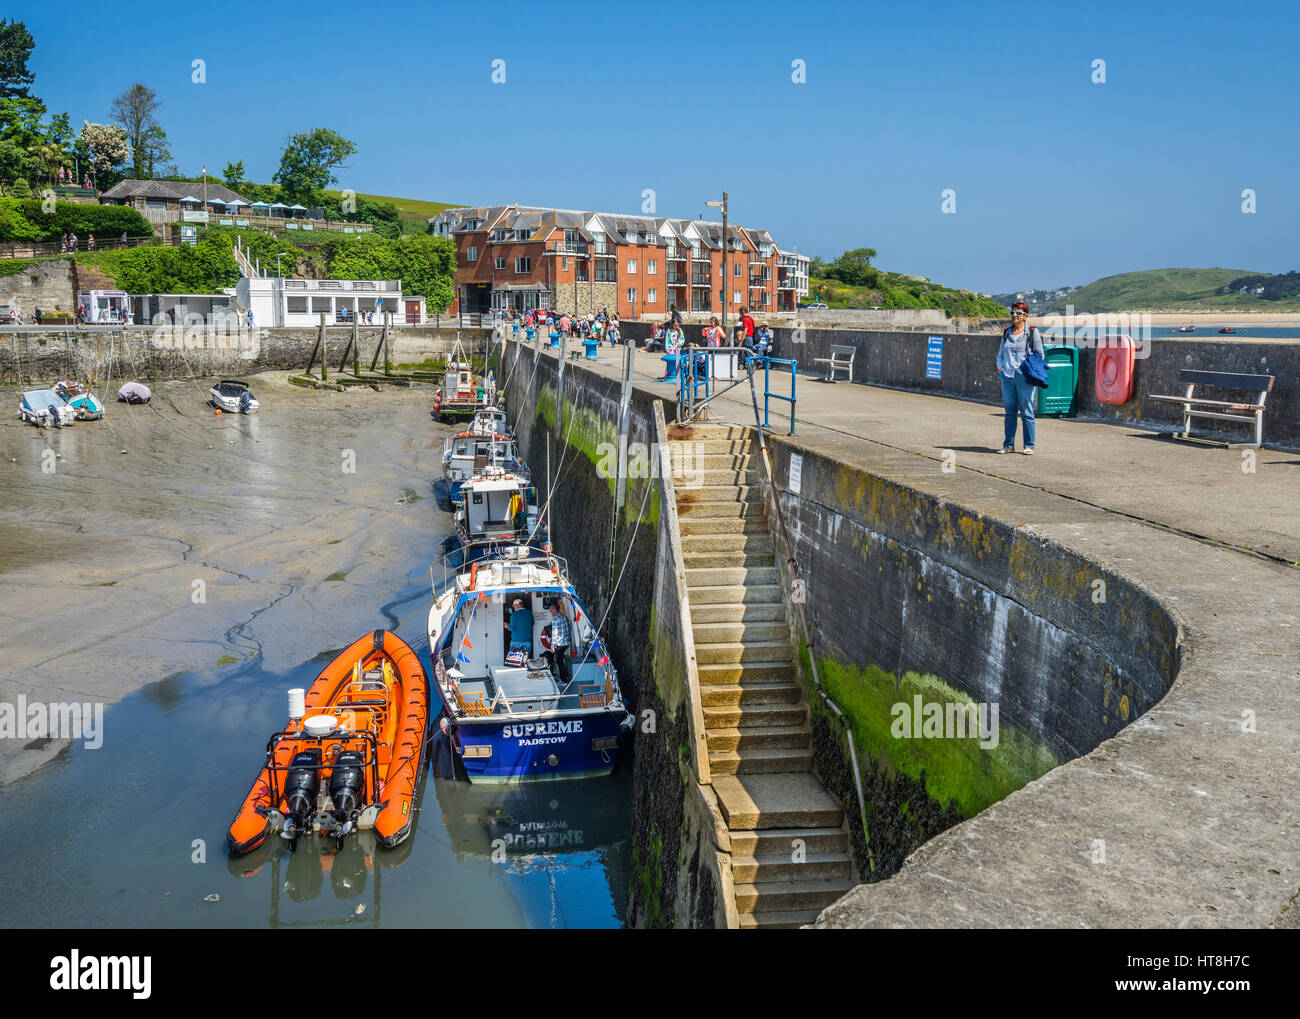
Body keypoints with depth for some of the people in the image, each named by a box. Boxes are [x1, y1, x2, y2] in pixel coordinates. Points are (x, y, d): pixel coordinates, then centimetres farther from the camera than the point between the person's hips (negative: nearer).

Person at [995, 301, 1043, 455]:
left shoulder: (1032, 332, 2)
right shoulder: (1006, 332, 14)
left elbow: (1039, 354, 4)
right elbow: (1000, 354, 21)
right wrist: (1000, 366, 3)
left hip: (1024, 377, -4)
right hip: (1007, 376, 4)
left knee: (1027, 412, -2)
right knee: (1009, 412, 7)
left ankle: (1029, 446, 3)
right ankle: (1008, 445, 12)